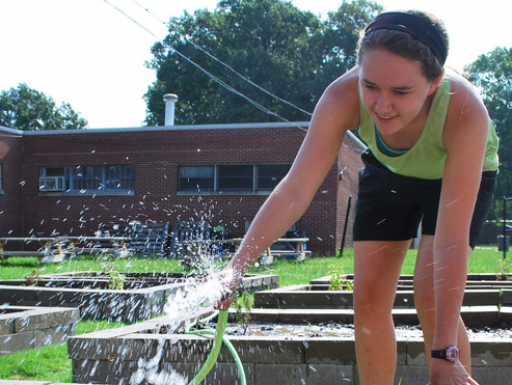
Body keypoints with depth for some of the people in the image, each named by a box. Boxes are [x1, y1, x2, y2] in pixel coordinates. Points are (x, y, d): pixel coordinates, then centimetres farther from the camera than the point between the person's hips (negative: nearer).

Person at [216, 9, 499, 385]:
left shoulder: (465, 111, -43)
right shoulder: (343, 97, -36)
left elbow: (451, 240, -43)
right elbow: (295, 190, -38)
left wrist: (445, 352, -44)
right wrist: (236, 266, -50)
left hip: (464, 173, -3)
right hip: (388, 170, 3)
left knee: (433, 298, -18)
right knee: (368, 298, -4)